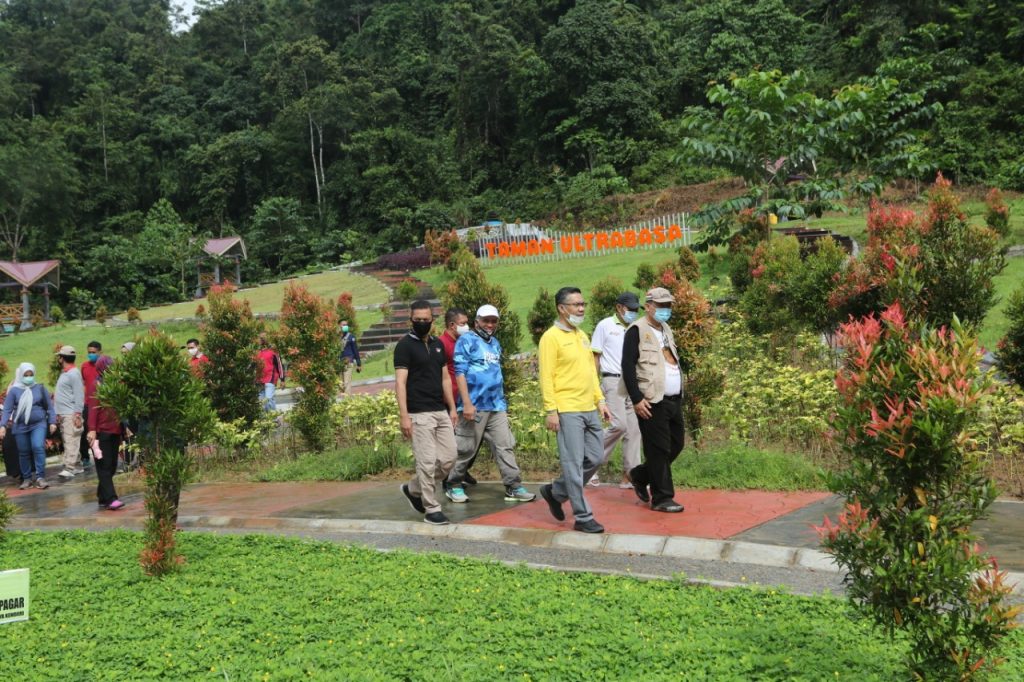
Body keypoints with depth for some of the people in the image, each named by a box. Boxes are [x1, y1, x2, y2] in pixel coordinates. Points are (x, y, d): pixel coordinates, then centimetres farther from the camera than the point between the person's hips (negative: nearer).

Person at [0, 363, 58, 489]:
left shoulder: (40, 388, 1)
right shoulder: (14, 390, -2)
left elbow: (49, 406, 7)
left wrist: (52, 422, 2)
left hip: (39, 424, -1)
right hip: (20, 426, 1)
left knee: (38, 447, -17)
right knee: (24, 452, 8)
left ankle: (40, 477, -13)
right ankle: (27, 478, 21)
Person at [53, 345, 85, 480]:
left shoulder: (74, 373, -11)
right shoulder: (64, 373, 18)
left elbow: (79, 395, -16)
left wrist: (78, 414, -21)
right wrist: (57, 414, 17)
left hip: (71, 414, -10)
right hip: (62, 414, 10)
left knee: (71, 442, -11)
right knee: (67, 442, 12)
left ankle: (70, 468, -16)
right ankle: (76, 466, 17)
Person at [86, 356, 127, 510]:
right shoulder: (97, 386, -5)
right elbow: (93, 409, -11)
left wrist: (124, 428, 17)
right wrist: (92, 429, -19)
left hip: (115, 431, 7)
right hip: (102, 432, -6)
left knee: (112, 466, 9)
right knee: (104, 466, -6)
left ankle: (102, 496, 19)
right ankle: (110, 499, -11)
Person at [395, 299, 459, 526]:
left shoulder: (438, 344, 15)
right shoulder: (405, 345, -6)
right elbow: (400, 381, -12)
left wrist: (452, 408, 15)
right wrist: (403, 415, -19)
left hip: (441, 412, 7)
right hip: (419, 414, -7)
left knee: (448, 459, 7)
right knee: (427, 462, -6)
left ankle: (414, 489, 25)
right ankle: (431, 509, 4)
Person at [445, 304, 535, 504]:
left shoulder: (495, 343, 18)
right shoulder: (467, 340, -6)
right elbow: (460, 373, -12)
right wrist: (467, 403, -20)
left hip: (497, 405, 7)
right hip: (475, 405, -7)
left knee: (505, 446, 2)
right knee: (466, 449, 1)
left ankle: (514, 487, 4)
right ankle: (454, 486, 15)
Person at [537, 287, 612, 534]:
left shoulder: (582, 336, 17)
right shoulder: (551, 337, -8)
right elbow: (546, 377, -12)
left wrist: (600, 400, 14)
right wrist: (551, 410, -17)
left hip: (590, 410, 9)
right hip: (567, 411, -8)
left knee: (595, 459, 11)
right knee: (574, 464, -3)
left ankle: (555, 492, 28)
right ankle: (583, 517, 5)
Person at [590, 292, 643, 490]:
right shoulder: (605, 326, 1)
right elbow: (595, 357, 1)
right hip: (613, 380, -5)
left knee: (634, 429, 2)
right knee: (619, 425, -17)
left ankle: (629, 475, 8)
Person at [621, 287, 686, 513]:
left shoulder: (666, 330, 19)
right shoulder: (637, 331, -7)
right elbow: (627, 367, -13)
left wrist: (680, 394, 18)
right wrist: (637, 399, -18)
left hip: (674, 399, 8)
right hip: (652, 401, -8)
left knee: (676, 445, 13)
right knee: (659, 450, -3)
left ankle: (640, 476, 30)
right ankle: (662, 498, 7)